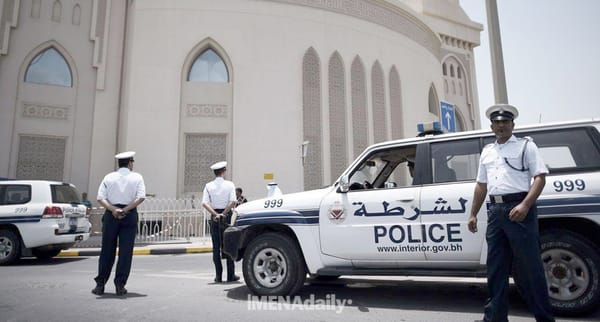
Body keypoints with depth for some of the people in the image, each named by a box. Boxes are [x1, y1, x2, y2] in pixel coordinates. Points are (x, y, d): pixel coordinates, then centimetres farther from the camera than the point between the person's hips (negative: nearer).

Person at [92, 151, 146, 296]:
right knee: (126, 251, 3)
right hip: (130, 215, -2)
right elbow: (141, 197, -11)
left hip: (111, 214, 2)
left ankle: (100, 284, 15)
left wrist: (114, 210, -11)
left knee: (107, 250, 10)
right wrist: (125, 210, -11)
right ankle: (120, 285, 5)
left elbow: (101, 198, -3)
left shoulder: (109, 177, 9)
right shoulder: (137, 177, 4)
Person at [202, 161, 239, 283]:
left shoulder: (208, 186, 3)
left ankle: (218, 275, 9)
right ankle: (231, 275, 9)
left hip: (214, 217, 2)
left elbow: (205, 203, -9)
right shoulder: (229, 184, -3)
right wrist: (224, 213, -8)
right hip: (226, 216, -2)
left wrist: (215, 214, -12)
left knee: (216, 247, 7)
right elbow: (233, 202, -14)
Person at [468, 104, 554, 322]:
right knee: (496, 268, 9)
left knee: (529, 266, -1)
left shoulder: (526, 145, 4)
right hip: (495, 210, 5)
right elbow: (481, 185, 20)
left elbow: (540, 177, -5)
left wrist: (525, 205, -19)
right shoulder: (487, 151, 19)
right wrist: (473, 214, 16)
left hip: (518, 208, -5)